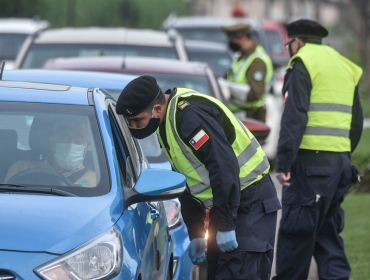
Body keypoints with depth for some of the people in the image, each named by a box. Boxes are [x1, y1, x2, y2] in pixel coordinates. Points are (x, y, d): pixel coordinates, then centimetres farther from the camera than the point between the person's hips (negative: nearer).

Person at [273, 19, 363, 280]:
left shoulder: (302, 63, -3)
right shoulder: (345, 66, 21)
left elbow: (294, 117, -13)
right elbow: (357, 121, 24)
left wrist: (283, 163, -15)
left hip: (311, 160, -8)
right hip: (341, 160, 8)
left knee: (295, 229, -4)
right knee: (327, 228, 12)